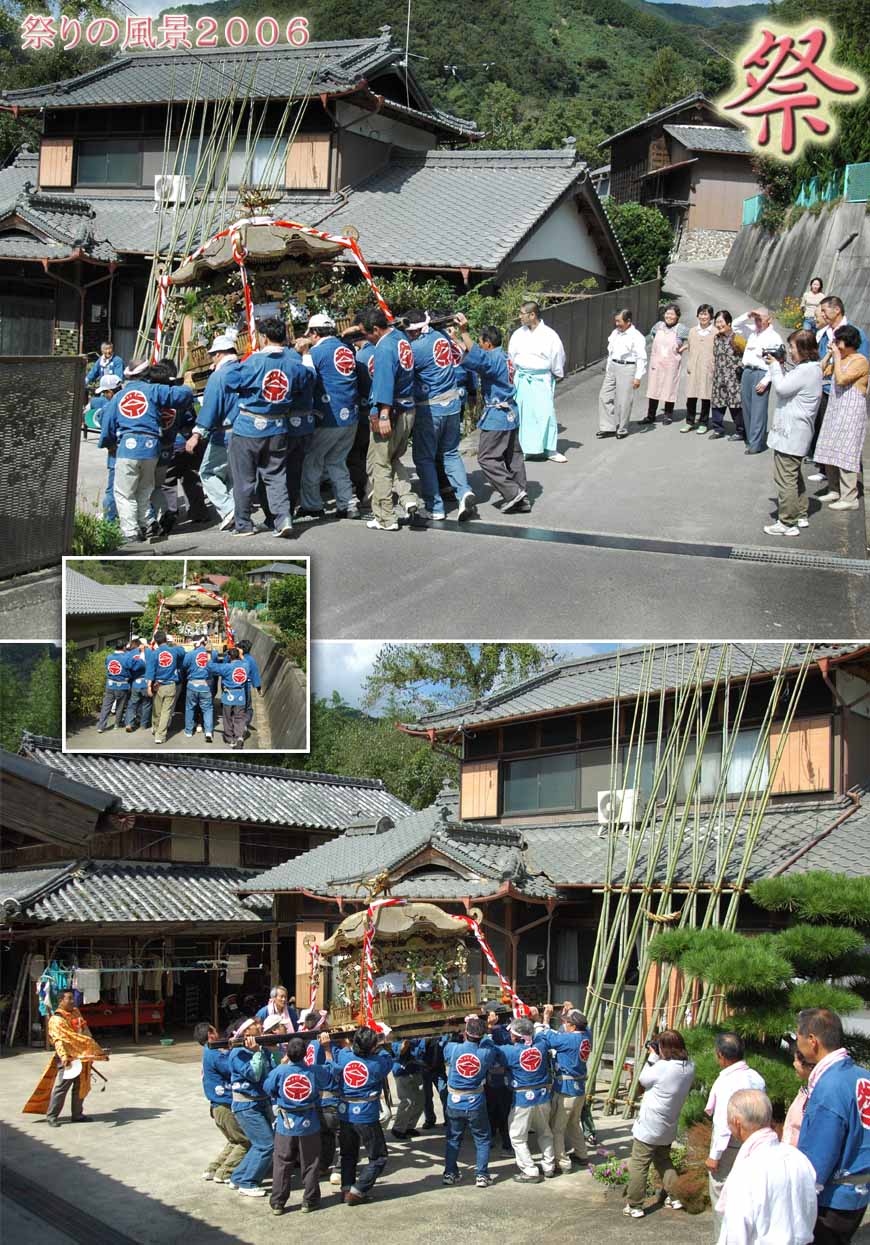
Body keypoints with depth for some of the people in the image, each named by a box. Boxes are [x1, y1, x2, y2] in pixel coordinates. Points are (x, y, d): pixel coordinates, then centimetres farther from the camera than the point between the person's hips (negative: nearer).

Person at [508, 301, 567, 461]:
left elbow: (558, 357, 3)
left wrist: (557, 376, 9)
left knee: (546, 413, -5)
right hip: (522, 380, 3)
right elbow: (511, 357, 14)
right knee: (522, 414, 3)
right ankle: (525, 448, 12)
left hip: (542, 380, -3)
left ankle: (550, 449, 4)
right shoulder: (518, 334, 3)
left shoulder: (549, 335, -7)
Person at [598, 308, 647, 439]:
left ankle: (622, 429, 13)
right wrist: (608, 369, 19)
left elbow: (641, 358, -13)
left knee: (623, 401, -1)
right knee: (605, 397, 4)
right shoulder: (615, 333, 11)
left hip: (627, 369, -7)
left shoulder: (636, 337, -11)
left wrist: (638, 377, -16)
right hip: (612, 367, 7)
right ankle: (608, 427, 11)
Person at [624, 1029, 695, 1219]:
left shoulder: (662, 1067, -26)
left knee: (638, 1165, 2)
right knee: (663, 1160, 26)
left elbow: (643, 1080, -8)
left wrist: (653, 1057, -3)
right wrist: (657, 1058, -3)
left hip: (648, 1128, -7)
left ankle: (634, 1206, 5)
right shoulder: (689, 1067, -5)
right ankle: (675, 1197, 26)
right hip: (668, 1128, 7)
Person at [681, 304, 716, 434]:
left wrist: (715, 368, -5)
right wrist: (688, 365, 6)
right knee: (691, 397, 1)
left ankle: (703, 423, 11)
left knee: (706, 397, 2)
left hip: (708, 369, -3)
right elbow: (689, 349, 14)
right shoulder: (692, 331, 11)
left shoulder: (715, 332, 0)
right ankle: (690, 422, 12)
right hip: (693, 369, 3)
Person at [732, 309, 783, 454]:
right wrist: (747, 316, 1)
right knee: (746, 407, 7)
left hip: (761, 373, -7)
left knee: (758, 410, -9)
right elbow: (735, 325, 18)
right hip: (747, 371, 7)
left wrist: (765, 381, -17)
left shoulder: (774, 338, -6)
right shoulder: (752, 331, 13)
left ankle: (756, 444, -10)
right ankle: (750, 439, 15)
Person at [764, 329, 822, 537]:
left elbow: (782, 388, -23)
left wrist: (775, 366, -9)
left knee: (785, 478, -6)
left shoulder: (806, 371, -21)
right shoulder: (812, 368, 12)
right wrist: (777, 367, 4)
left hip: (790, 433, -11)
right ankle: (800, 515, 32)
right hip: (797, 432, 11)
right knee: (794, 475, 22)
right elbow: (789, 386, 15)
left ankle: (787, 523, -3)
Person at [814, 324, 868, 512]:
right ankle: (835, 491, 22)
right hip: (835, 409, 9)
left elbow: (842, 379, -24)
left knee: (844, 454, -11)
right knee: (829, 452, 11)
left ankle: (849, 498, -9)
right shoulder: (839, 359, 14)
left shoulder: (860, 361, -12)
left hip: (851, 413, -9)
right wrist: (829, 354, 7)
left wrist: (837, 357, -15)